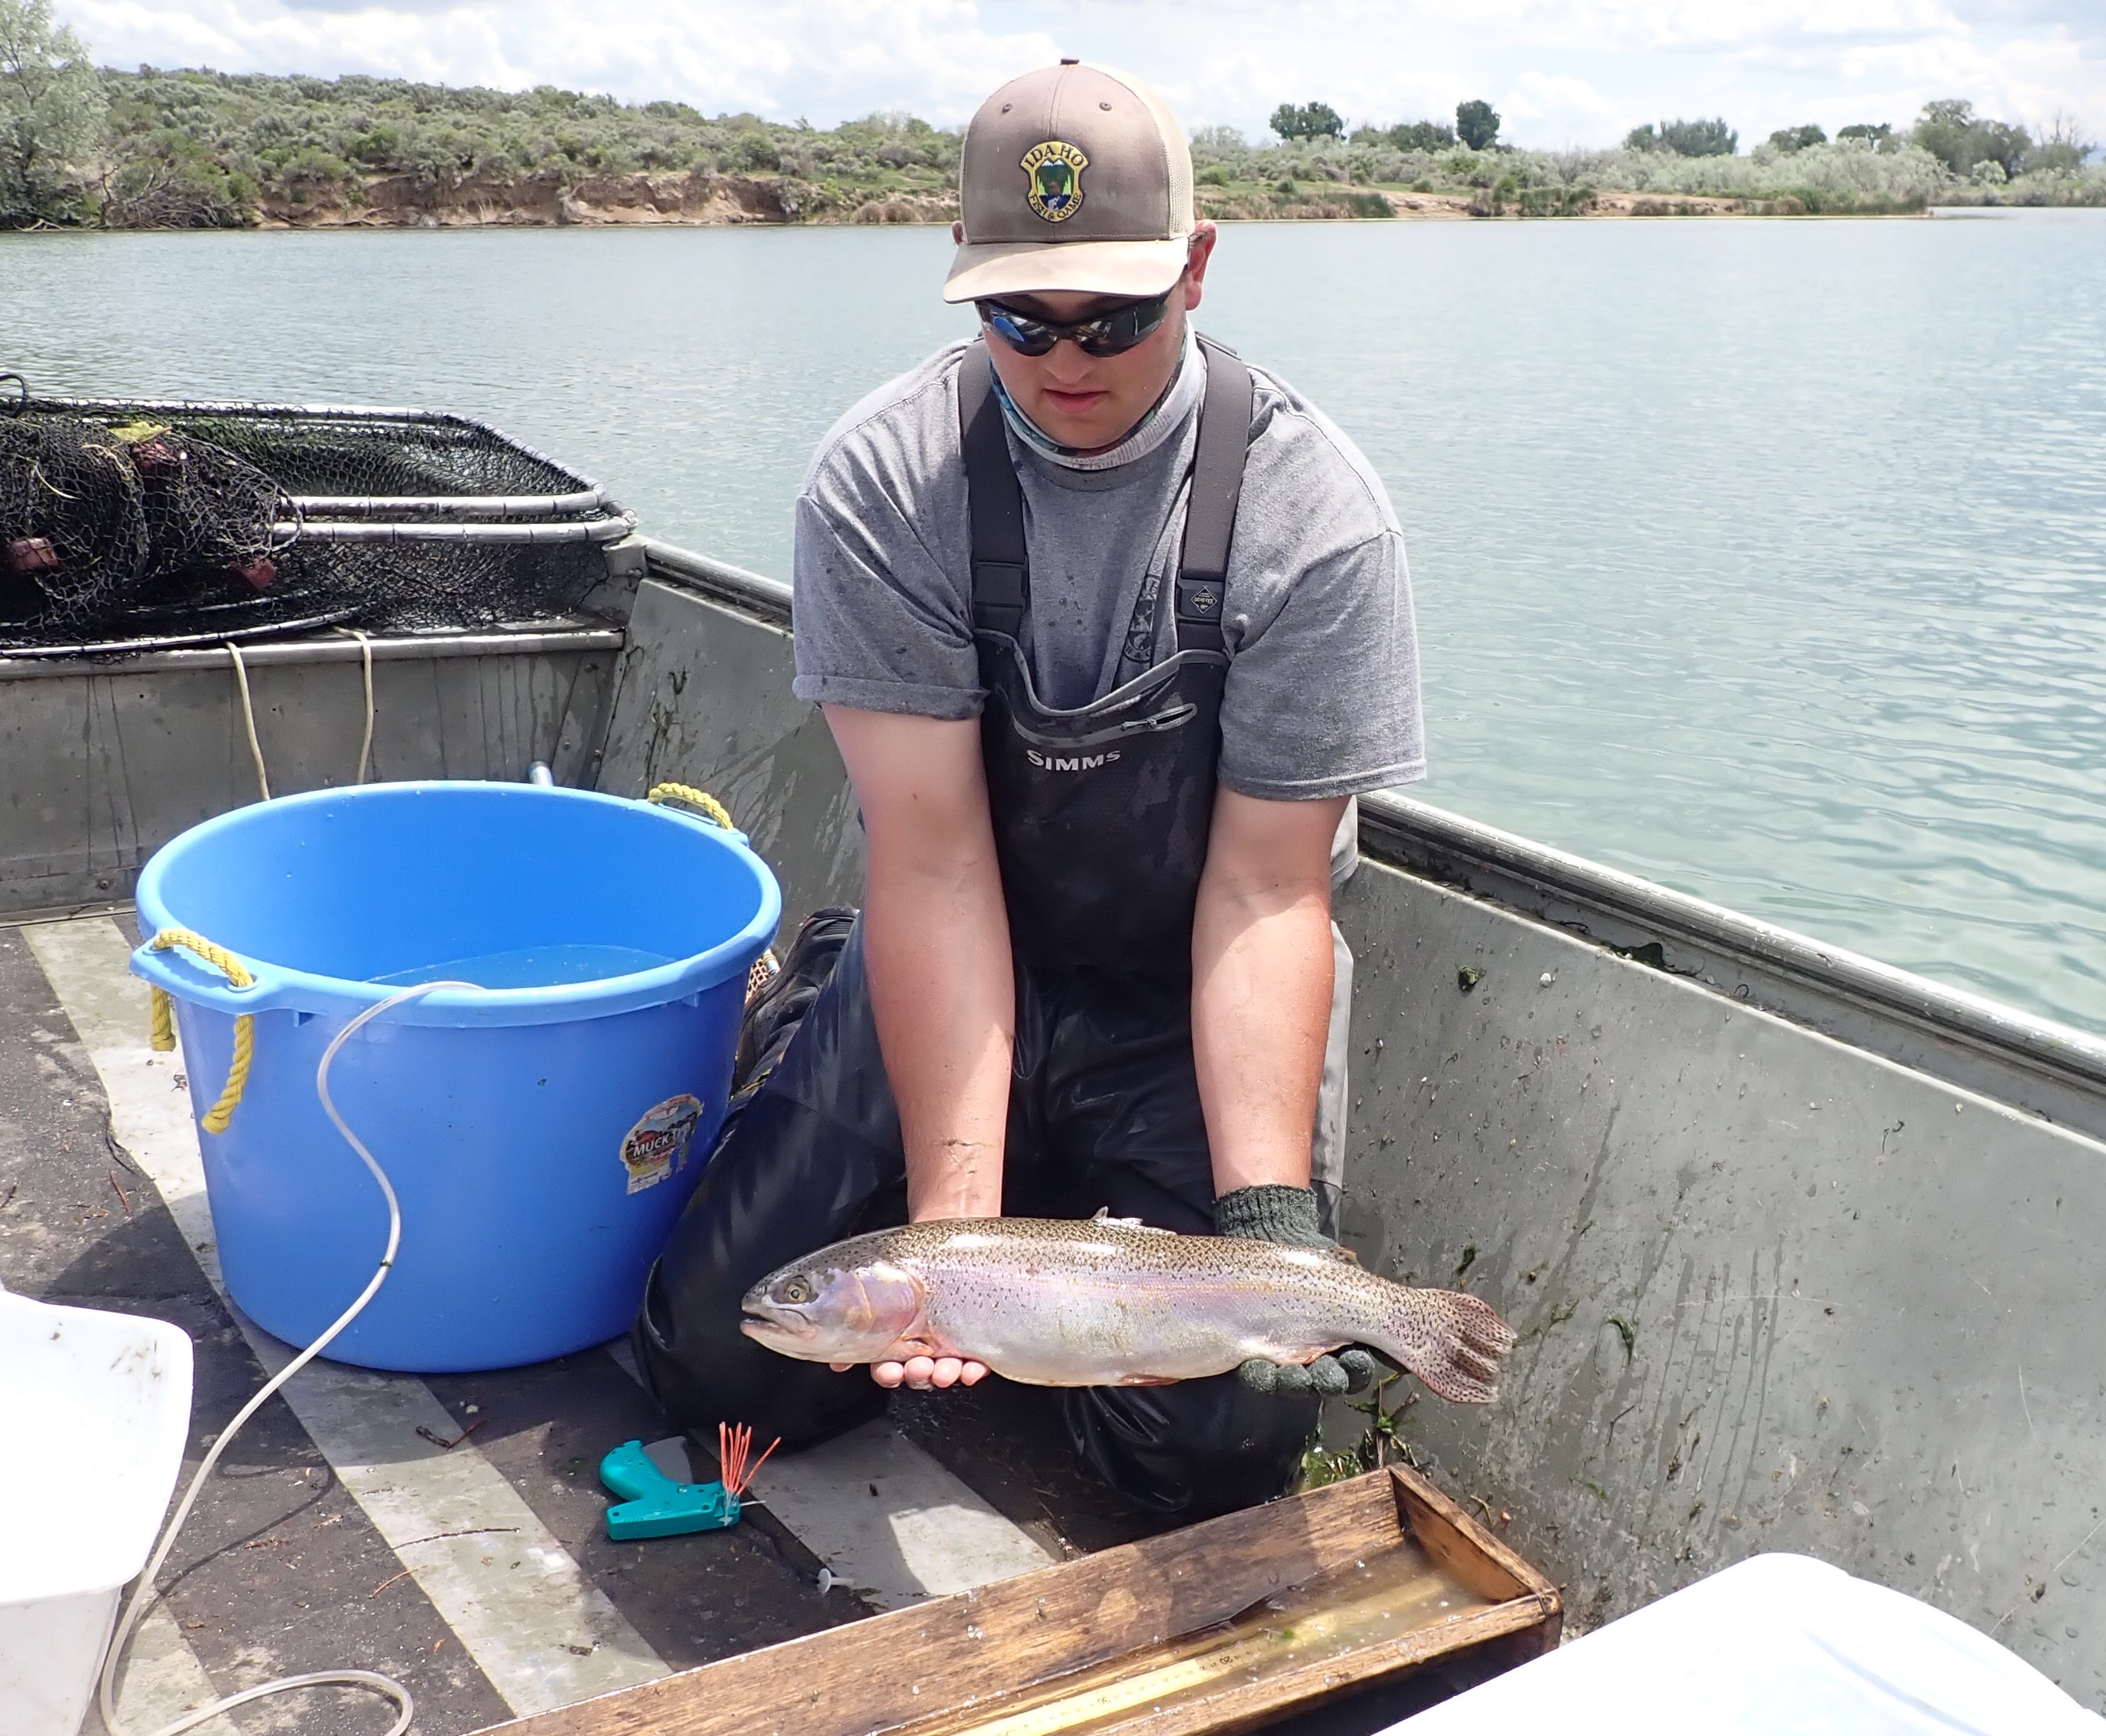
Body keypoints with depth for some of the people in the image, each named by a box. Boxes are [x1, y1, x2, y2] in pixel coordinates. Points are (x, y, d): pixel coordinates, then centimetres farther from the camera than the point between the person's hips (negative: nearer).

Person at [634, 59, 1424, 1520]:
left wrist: (1266, 1207, -29)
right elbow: (933, 860, -20)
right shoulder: (884, 483, -14)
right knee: (724, 1357, -7)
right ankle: (805, 1029, 20)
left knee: (1223, 1440, -15)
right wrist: (951, 1212, -28)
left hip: (1195, 997, 0)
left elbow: (1267, 888, -16)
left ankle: (1085, 1224, 17)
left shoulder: (1312, 509, -16)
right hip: (951, 968, 1)